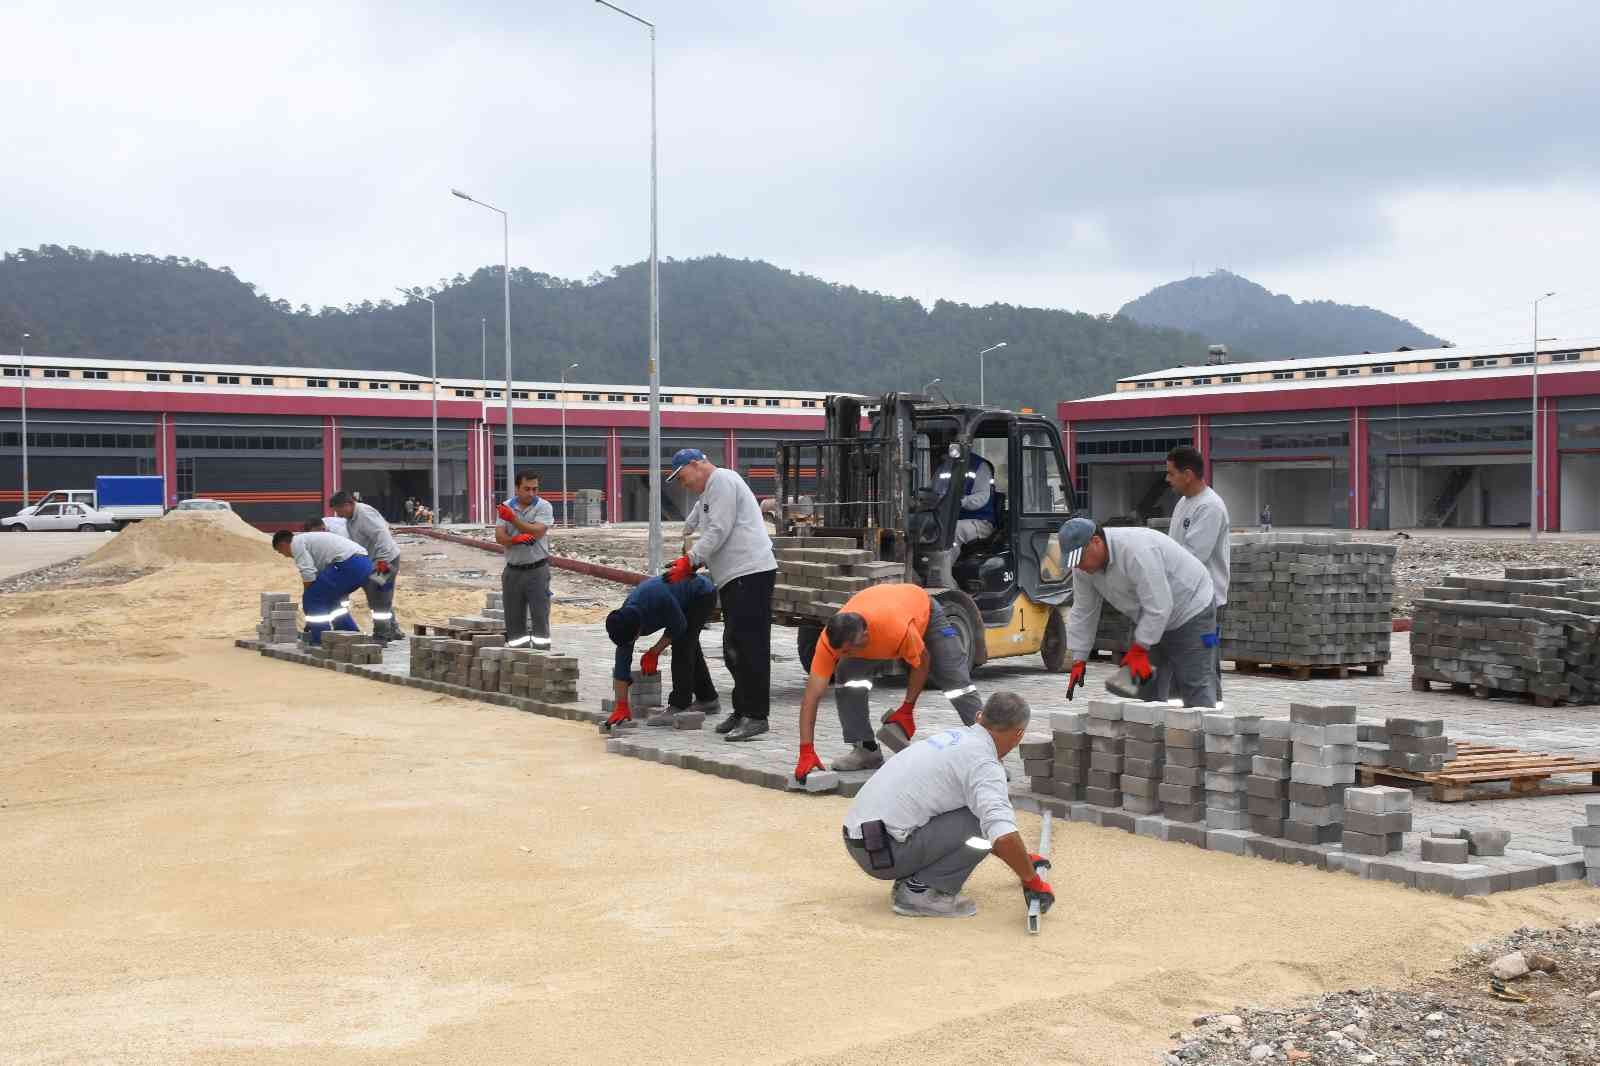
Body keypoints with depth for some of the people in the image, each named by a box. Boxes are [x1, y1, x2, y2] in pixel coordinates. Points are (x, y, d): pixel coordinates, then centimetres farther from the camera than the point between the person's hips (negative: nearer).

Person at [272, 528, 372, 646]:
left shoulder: (296, 543, 5)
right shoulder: (308, 539, 33)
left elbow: (308, 575, -4)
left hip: (349, 564, -10)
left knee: (311, 599, 1)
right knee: (331, 599, 27)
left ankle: (322, 642, 3)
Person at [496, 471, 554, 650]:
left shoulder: (543, 507, -3)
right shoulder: (506, 507, 7)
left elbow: (536, 532, -17)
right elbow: (499, 536, -3)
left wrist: (513, 519, -20)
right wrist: (516, 539, -22)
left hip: (537, 569, -3)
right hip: (512, 570, 4)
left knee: (540, 615, -6)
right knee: (513, 617, 6)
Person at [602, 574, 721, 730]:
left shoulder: (657, 598, -39)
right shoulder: (623, 620, -16)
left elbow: (678, 626, -23)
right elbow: (622, 663, -13)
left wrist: (654, 653, -16)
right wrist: (621, 706, -14)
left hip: (703, 594, -8)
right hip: (687, 600, 8)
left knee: (682, 646, -16)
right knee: (689, 648, 15)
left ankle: (679, 708, -15)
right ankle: (707, 699, 31)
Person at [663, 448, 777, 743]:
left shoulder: (721, 480, -7)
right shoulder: (708, 492, 26)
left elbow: (719, 531, -15)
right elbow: (702, 531, 27)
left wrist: (690, 560, -12)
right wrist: (692, 563, 15)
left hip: (750, 573, -11)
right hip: (734, 577, 11)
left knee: (748, 647, -11)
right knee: (734, 649, 13)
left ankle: (755, 716, -10)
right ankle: (742, 711, 20)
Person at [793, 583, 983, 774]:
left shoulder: (898, 629, -47)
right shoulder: (830, 639, -38)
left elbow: (922, 663, -25)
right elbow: (812, 695, -34)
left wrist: (907, 709, -18)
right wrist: (807, 751, -39)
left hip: (924, 610, -3)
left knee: (956, 680, -7)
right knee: (846, 676, -19)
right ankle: (866, 749, -11)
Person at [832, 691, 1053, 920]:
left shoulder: (953, 736, 17)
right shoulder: (983, 763, -11)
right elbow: (1003, 836, -27)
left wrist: (1023, 859, 38)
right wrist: (1033, 881, -11)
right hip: (885, 851, -9)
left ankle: (910, 881, 13)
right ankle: (921, 891, -7)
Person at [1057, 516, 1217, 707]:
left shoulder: (1136, 551, -35)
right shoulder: (1085, 566, -8)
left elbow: (1158, 606, -33)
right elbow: (1083, 613, 0)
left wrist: (1139, 650, -27)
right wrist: (1078, 660, -5)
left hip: (1190, 613, -8)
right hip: (1151, 619, 9)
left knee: (1194, 684, -13)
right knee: (1145, 685, 7)